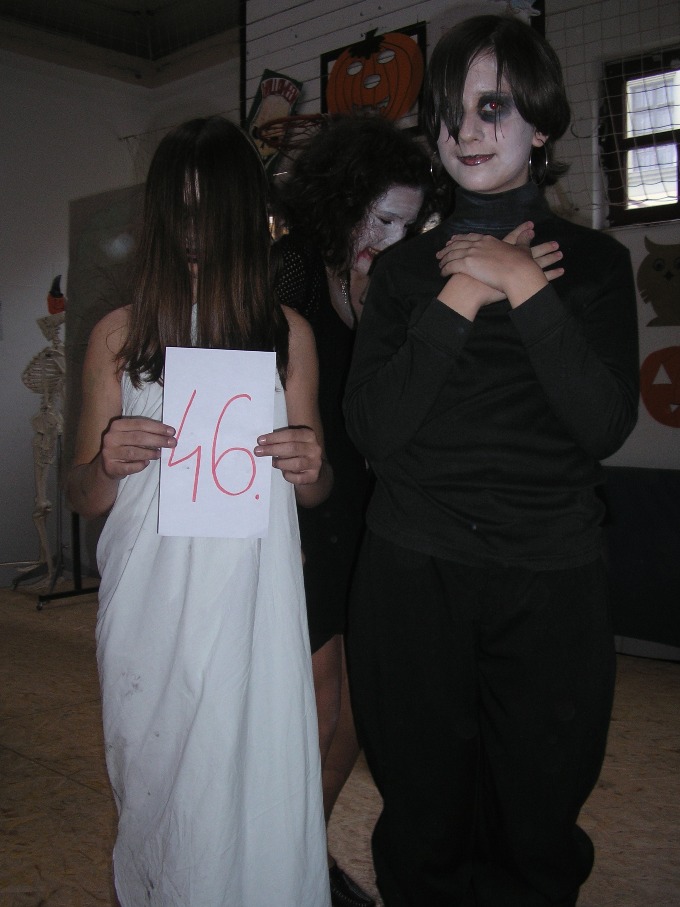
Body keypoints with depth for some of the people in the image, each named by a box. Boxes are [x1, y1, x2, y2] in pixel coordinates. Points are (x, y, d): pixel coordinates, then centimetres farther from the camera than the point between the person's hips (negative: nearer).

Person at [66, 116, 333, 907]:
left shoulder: (288, 333, 5)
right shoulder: (120, 335, 4)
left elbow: (314, 490, 12)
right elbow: (83, 499, 7)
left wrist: (311, 468, -11)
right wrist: (108, 463, -15)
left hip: (254, 604, 0)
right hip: (149, 605, 0)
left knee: (255, 787, 4)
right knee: (154, 790, 10)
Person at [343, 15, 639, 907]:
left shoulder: (594, 261, 6)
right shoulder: (406, 267, 8)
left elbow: (605, 423, -8)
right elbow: (374, 426, -5)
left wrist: (523, 288, -12)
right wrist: (463, 299, -10)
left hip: (552, 580, 0)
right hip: (414, 574, 1)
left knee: (537, 827, 10)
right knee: (424, 823, 12)